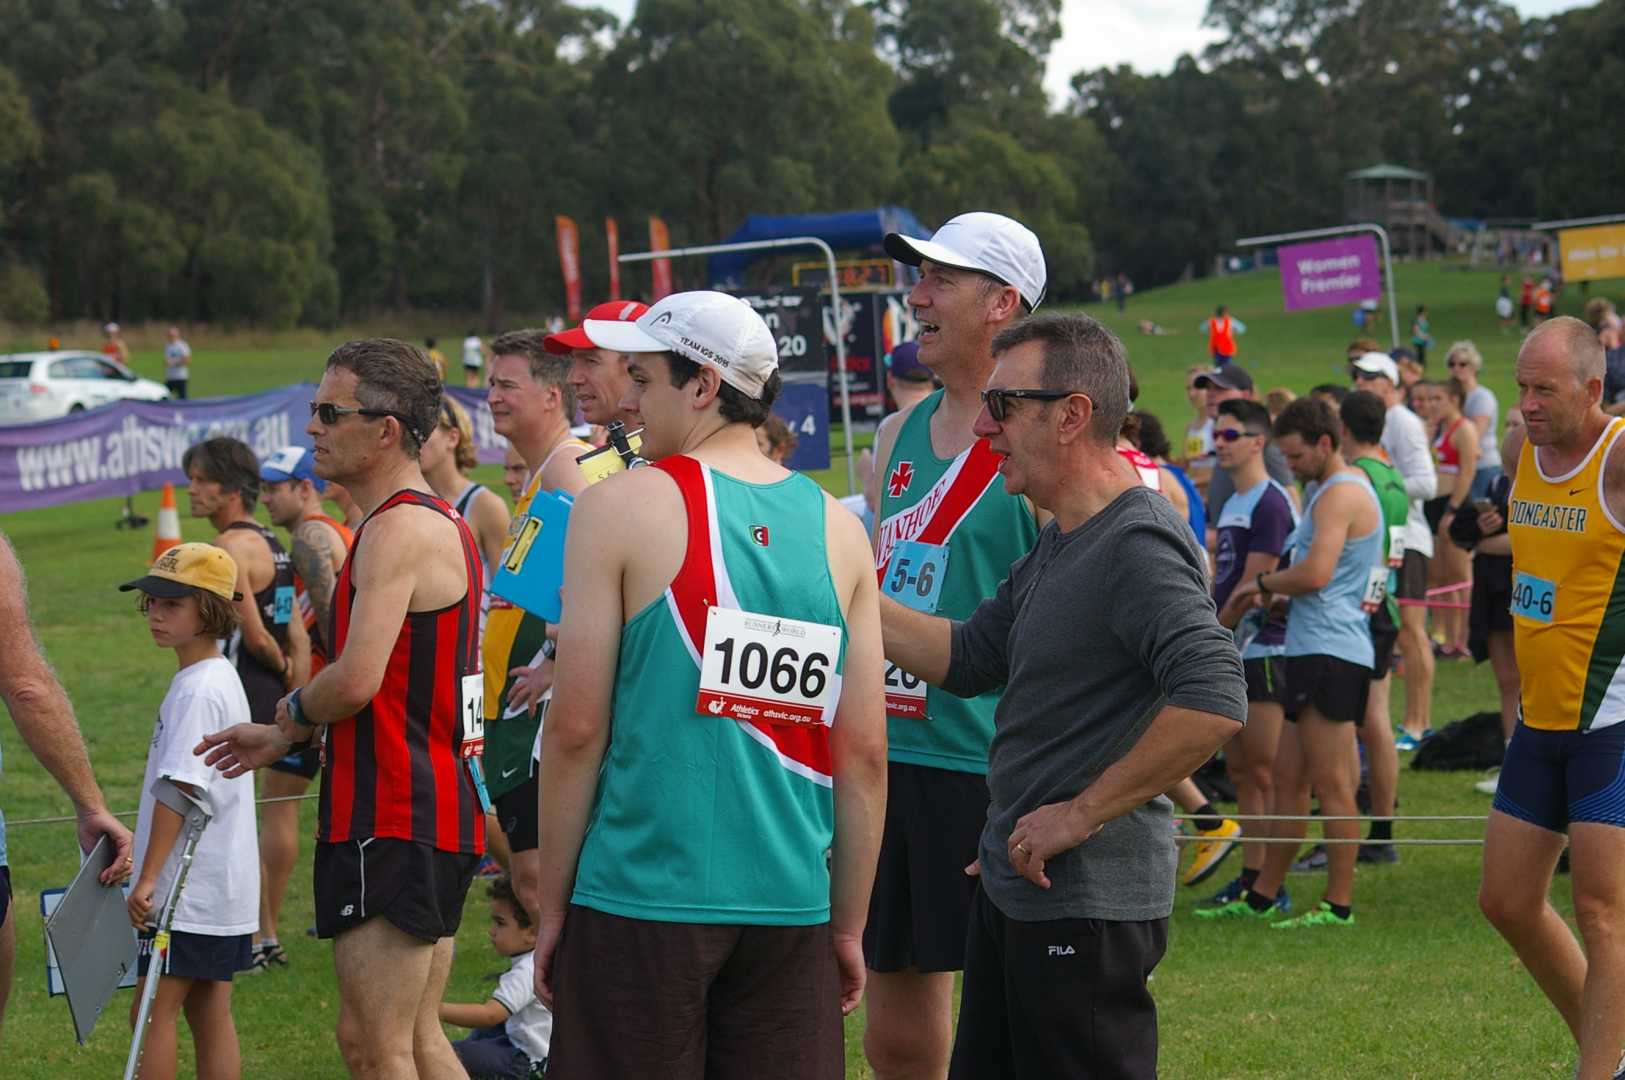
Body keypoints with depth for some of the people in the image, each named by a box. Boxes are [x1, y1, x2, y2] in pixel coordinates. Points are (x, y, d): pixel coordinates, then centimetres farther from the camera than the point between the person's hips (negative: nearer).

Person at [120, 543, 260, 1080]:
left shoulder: (199, 689, -17)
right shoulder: (221, 678, 14)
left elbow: (178, 790, -23)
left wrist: (148, 877, -23)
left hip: (187, 893, -10)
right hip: (221, 887, 10)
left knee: (154, 1012, -5)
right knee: (209, 1014, 10)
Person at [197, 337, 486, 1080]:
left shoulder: (397, 531, -15)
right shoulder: (443, 524, 18)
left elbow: (357, 681, -24)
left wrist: (291, 711, -3)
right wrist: (285, 739, 21)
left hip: (393, 820, -11)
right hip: (441, 809, 11)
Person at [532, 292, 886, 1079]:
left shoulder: (620, 508, -4)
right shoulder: (836, 527, 7)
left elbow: (577, 728, -6)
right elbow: (866, 754, 7)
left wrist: (552, 902, 3)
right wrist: (849, 925, 14)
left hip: (641, 899, -4)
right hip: (791, 907, 4)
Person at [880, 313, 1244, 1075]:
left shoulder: (1138, 546, -19)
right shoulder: (1059, 546, 14)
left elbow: (1212, 703, -30)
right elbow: (967, 658, 16)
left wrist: (1081, 815, -23)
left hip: (1087, 907, -10)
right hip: (1012, 888, 10)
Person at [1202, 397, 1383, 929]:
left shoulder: (1342, 493, -12)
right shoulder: (1332, 491, 21)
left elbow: (1315, 573, -23)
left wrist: (1262, 583, -6)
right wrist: (1270, 593, 9)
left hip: (1331, 653, -11)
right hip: (1314, 650, 11)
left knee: (1331, 785, -7)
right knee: (1288, 780, 13)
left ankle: (1338, 904, -3)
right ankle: (1261, 896, 18)